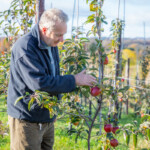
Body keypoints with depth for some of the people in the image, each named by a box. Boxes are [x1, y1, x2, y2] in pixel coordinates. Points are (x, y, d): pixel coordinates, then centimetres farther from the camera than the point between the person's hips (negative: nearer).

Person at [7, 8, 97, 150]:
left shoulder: (51, 45, 9)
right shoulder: (25, 47, -21)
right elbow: (40, 83, -29)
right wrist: (74, 80, -22)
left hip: (47, 118, 8)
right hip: (26, 119, -8)